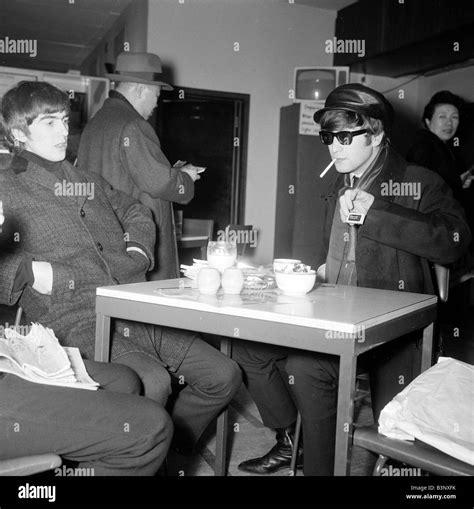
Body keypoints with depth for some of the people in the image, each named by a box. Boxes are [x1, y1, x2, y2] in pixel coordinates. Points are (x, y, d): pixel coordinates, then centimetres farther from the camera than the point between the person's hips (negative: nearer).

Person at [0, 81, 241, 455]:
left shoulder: (88, 181, 25)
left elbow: (136, 212, 39)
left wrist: (139, 249, 21)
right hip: (77, 321, -7)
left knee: (224, 374, 0)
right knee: (152, 382, -33)